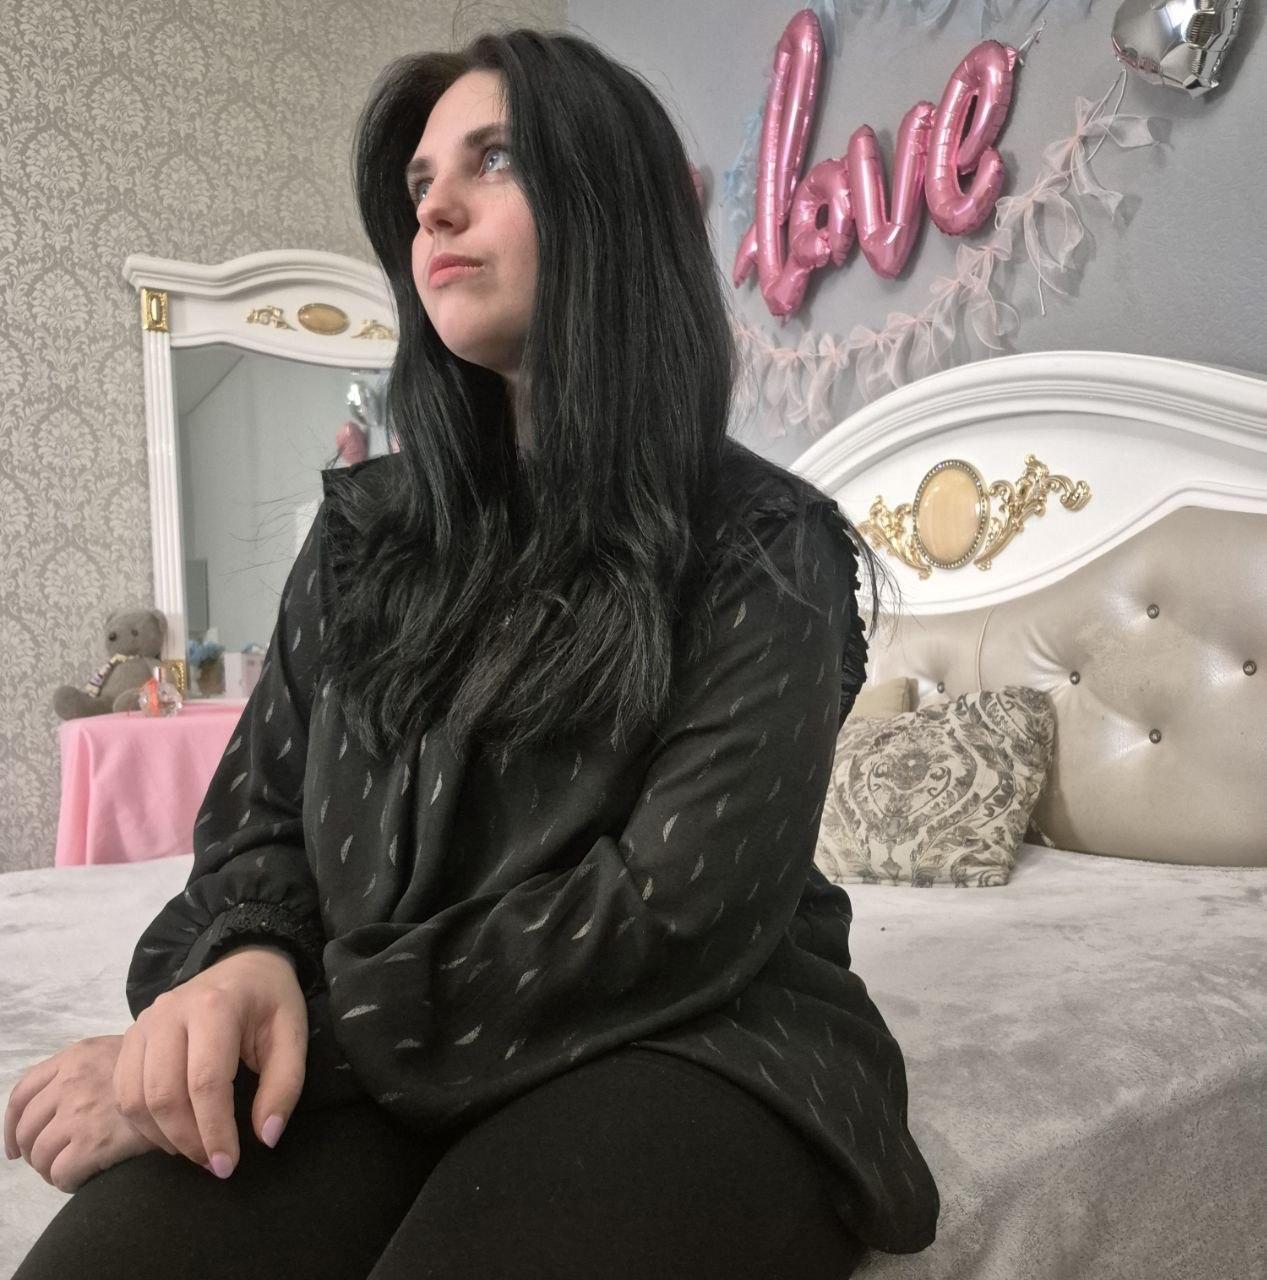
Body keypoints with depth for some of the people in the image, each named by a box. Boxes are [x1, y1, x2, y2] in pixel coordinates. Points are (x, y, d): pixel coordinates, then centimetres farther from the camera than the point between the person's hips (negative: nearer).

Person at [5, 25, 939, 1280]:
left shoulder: (765, 551, -4)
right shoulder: (370, 530, 10)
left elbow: (676, 916, -14)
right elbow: (259, 813, 9)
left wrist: (322, 1026, -18)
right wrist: (246, 964, -14)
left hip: (687, 1049, -2)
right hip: (370, 1059, 4)